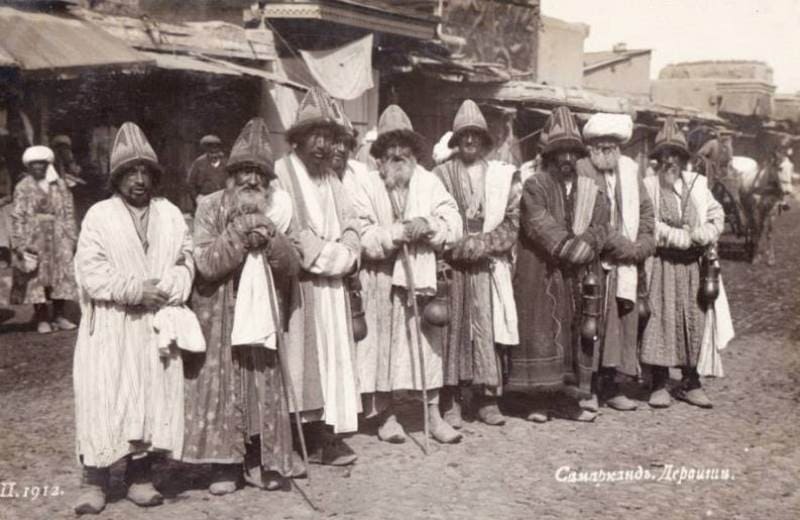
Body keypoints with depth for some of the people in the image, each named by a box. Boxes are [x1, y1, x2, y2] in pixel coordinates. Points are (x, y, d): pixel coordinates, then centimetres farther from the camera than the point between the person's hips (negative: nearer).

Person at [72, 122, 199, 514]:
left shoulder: (170, 214, 10)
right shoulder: (98, 216, 0)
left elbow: (186, 261, 6)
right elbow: (89, 271, -8)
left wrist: (167, 289, -14)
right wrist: (134, 291, -16)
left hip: (157, 326, 3)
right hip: (110, 327, -3)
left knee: (155, 398, 3)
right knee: (104, 400, -3)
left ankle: (140, 477, 13)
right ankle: (94, 482, 5)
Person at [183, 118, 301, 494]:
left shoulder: (276, 209, 5)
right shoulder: (211, 208, -5)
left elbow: (292, 266, -1)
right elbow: (206, 264, -16)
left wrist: (270, 238, -18)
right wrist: (242, 230, -20)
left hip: (260, 312, 3)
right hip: (220, 313, -3)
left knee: (262, 385, 6)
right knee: (221, 384, 0)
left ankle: (258, 460, 19)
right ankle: (224, 463, 11)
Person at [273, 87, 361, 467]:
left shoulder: (330, 178, 17)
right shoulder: (281, 173, -7)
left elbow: (350, 225, 12)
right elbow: (287, 233, -15)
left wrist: (342, 255, -7)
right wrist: (330, 255, -10)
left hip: (330, 286, 7)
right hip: (300, 286, -7)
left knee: (332, 356, 4)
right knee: (305, 357, -5)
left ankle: (325, 435, 8)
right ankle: (318, 438, 0)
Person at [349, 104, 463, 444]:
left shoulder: (429, 182, 6)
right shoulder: (364, 184, -2)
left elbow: (454, 224, -1)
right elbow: (362, 236, -11)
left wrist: (427, 226, -19)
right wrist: (400, 231, -19)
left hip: (420, 275, 2)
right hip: (379, 279, -2)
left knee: (428, 340, 4)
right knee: (382, 343, 4)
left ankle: (433, 414, 13)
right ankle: (386, 415, 16)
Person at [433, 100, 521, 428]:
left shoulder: (503, 175, 10)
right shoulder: (441, 174, 4)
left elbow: (512, 223, 5)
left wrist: (481, 244, -8)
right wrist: (460, 246, -11)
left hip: (490, 266, 2)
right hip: (452, 265, -1)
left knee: (488, 328, 1)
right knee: (453, 328, -1)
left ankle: (487, 398, 9)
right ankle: (451, 400, 4)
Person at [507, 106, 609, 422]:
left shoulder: (592, 189, 11)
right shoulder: (534, 186, -2)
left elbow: (599, 228, 1)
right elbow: (541, 226, -14)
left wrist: (576, 249, -15)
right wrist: (570, 248, -18)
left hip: (579, 276, 4)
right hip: (541, 274, -4)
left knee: (577, 332, 6)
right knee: (541, 332, -2)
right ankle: (538, 398, 6)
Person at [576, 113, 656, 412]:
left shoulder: (629, 173, 13)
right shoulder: (581, 173, -7)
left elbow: (646, 210, 16)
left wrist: (641, 245, 0)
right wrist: (625, 247, -13)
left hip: (625, 266, 6)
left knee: (623, 325, 9)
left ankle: (610, 386, 19)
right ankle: (588, 389, 3)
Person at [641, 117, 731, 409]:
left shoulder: (697, 184, 13)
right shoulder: (649, 185, 0)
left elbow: (716, 216, 10)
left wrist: (702, 235, -10)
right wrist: (682, 238, -12)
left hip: (693, 264, 4)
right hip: (661, 263, -4)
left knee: (694, 319, 5)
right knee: (660, 319, -4)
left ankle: (690, 382, 16)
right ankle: (659, 385, 5)